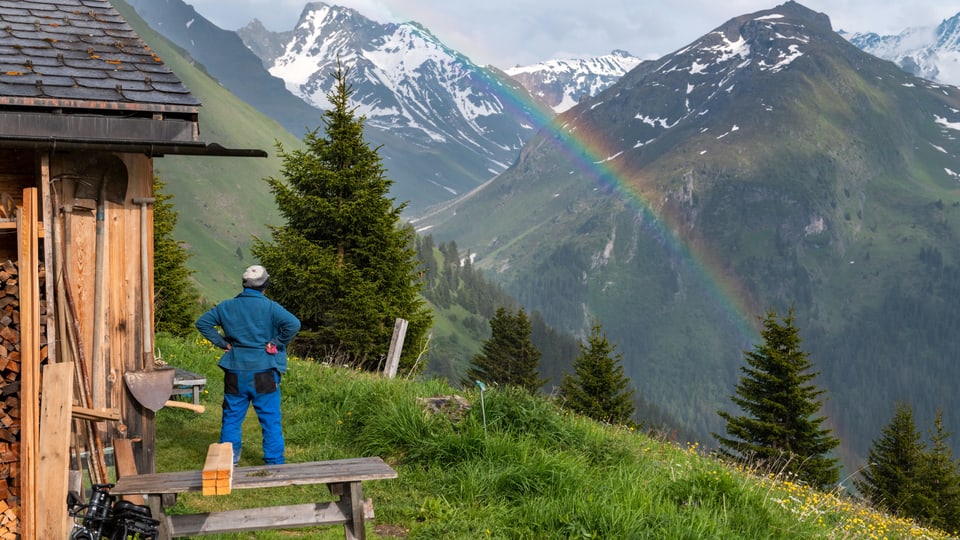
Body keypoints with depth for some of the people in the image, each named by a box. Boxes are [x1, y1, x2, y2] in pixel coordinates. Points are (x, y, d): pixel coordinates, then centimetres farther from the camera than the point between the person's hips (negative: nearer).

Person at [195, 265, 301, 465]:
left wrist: (222, 342, 7)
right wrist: (277, 344, -10)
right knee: (270, 420, 5)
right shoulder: (269, 307, -9)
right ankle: (274, 463, 9)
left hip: (235, 373, 3)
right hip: (264, 373, -3)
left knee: (232, 417, 14)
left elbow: (202, 322, 9)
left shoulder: (227, 306, 4)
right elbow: (293, 324, -22)